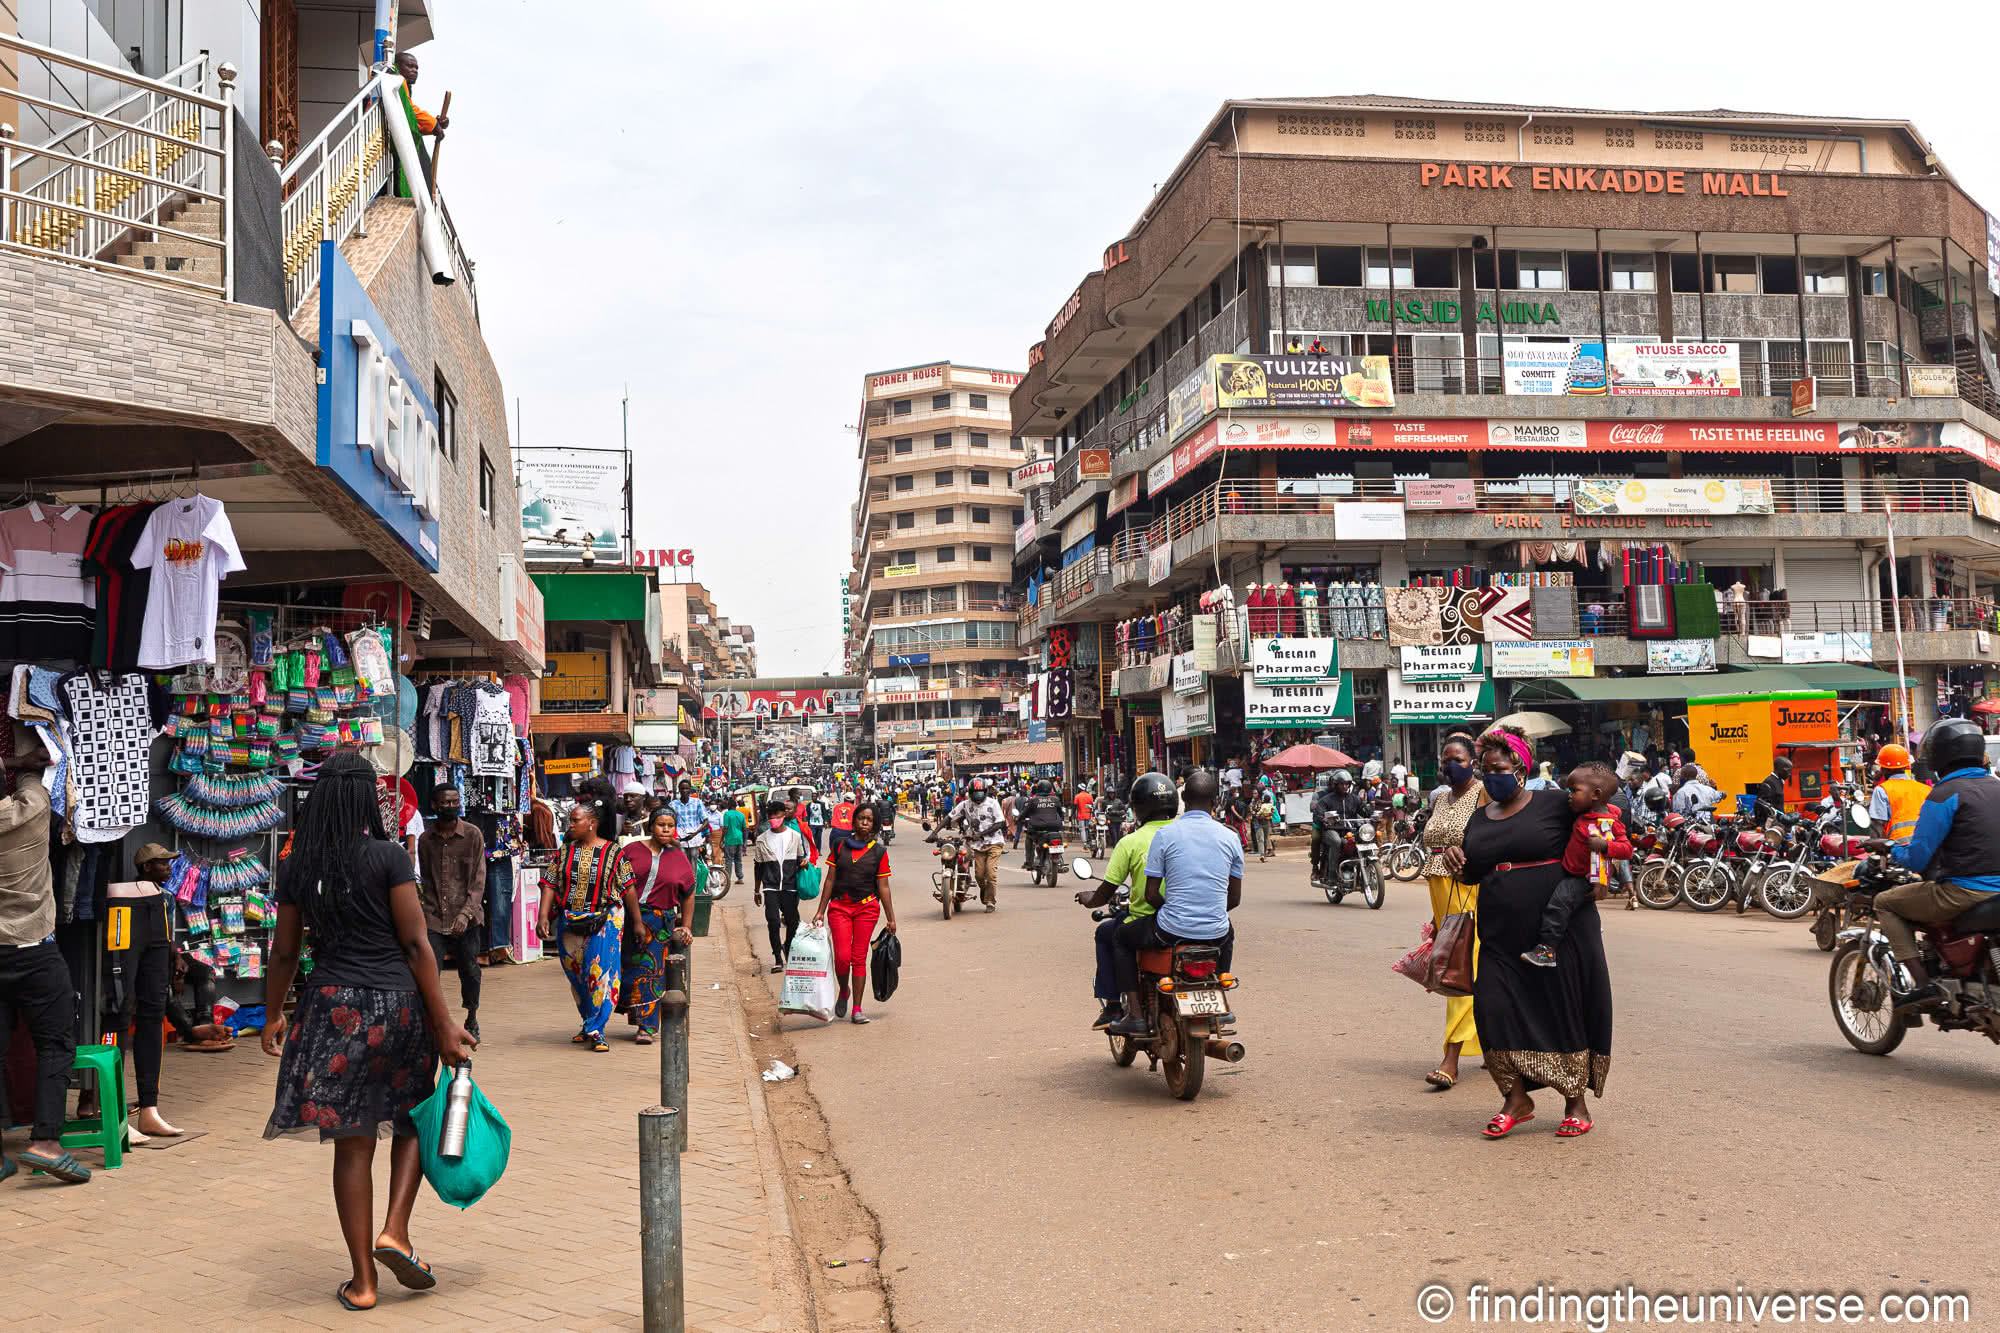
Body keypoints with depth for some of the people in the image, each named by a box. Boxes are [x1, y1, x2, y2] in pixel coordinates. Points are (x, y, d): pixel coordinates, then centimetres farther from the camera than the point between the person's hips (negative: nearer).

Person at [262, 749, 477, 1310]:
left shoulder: (297, 865, 4)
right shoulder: (389, 856, -7)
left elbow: (284, 952, 10)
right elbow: (416, 943, -9)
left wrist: (272, 1017, 25)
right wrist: (444, 1023, -7)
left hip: (333, 1005, 3)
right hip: (397, 1001, -3)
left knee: (352, 1141, 8)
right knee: (410, 1120, 19)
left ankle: (362, 1281, 13)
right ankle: (395, 1230, 2)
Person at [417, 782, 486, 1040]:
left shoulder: (472, 834, -1)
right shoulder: (425, 839, 5)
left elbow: (479, 879, -4)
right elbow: (424, 881, 10)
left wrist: (466, 913, -14)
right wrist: (427, 910, -3)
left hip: (467, 918, -1)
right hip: (434, 918, 1)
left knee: (470, 970, 8)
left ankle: (472, 1018, 29)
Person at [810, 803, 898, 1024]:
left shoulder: (878, 851, 2)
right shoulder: (839, 845, 4)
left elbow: (883, 886, 4)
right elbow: (830, 880, 6)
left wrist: (890, 918, 3)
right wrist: (821, 911, 4)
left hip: (867, 907, 0)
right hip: (839, 906, 0)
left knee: (859, 958, 0)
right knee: (842, 957, -8)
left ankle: (857, 1010, 7)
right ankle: (844, 991, 22)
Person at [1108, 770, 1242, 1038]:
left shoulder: (1165, 835, -7)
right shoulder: (1230, 837, 2)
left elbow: (1151, 894, -4)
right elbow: (1235, 898, 8)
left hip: (1172, 930, -3)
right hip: (1215, 932, 3)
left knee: (1121, 937, 24)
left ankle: (1135, 1014, 14)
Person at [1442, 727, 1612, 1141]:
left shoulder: (1553, 805, -2)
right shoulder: (1479, 820, 14)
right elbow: (1472, 875, 23)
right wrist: (1456, 861, 2)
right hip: (1502, 936, 5)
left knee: (1564, 1011, 3)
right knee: (1495, 1006, -3)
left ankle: (1576, 1103, 16)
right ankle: (1516, 1099, 11)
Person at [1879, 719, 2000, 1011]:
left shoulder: (1946, 793, -11)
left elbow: (1917, 859, -11)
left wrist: (1895, 850, 11)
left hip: (1963, 893, -8)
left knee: (1885, 903, 7)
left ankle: (1921, 983, -6)